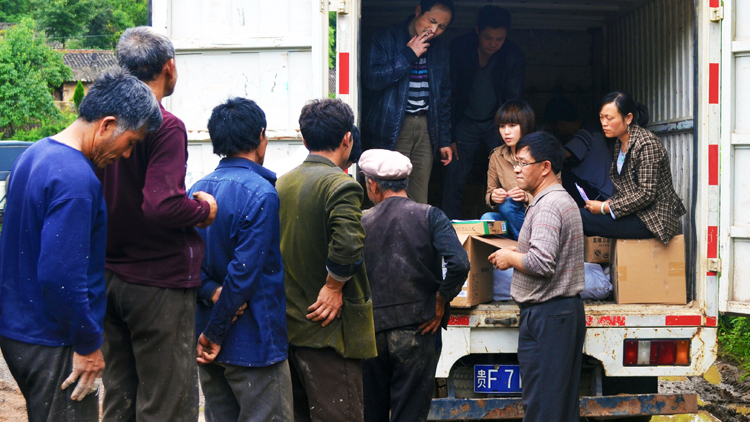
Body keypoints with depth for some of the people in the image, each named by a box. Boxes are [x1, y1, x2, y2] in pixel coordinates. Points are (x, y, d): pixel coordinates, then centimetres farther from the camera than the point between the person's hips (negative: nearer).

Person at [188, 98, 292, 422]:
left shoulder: (197, 191, 8)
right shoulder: (261, 194, -14)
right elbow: (245, 270, -19)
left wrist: (213, 292, -9)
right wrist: (215, 334, -13)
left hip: (208, 339, 8)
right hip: (253, 342, -8)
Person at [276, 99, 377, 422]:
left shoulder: (281, 184, 10)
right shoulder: (341, 185, -14)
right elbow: (347, 245, -28)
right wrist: (334, 287, -14)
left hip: (288, 326, 8)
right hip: (327, 324, -8)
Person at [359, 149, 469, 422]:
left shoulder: (362, 222, 1)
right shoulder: (429, 216, -5)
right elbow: (459, 264, -17)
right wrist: (441, 302, -5)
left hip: (371, 332, 2)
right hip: (416, 328, -2)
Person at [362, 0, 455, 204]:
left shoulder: (439, 49, 16)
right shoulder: (385, 39, -1)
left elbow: (444, 97, 21)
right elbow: (372, 78, -15)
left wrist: (444, 140, 17)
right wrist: (408, 55, -12)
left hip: (425, 127, 5)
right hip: (392, 128, -4)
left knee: (419, 200, 0)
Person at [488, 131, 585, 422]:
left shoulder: (547, 205, -16)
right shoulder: (565, 200, 17)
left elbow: (541, 263, -26)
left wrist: (510, 258, -9)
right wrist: (518, 253, 18)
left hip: (546, 315, -11)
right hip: (569, 308, 11)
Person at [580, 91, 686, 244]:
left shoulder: (647, 145, -17)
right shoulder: (620, 143, 12)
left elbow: (646, 194, -21)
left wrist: (605, 208, -17)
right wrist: (608, 203, -3)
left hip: (653, 219, -9)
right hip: (634, 213, 9)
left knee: (581, 218, -20)